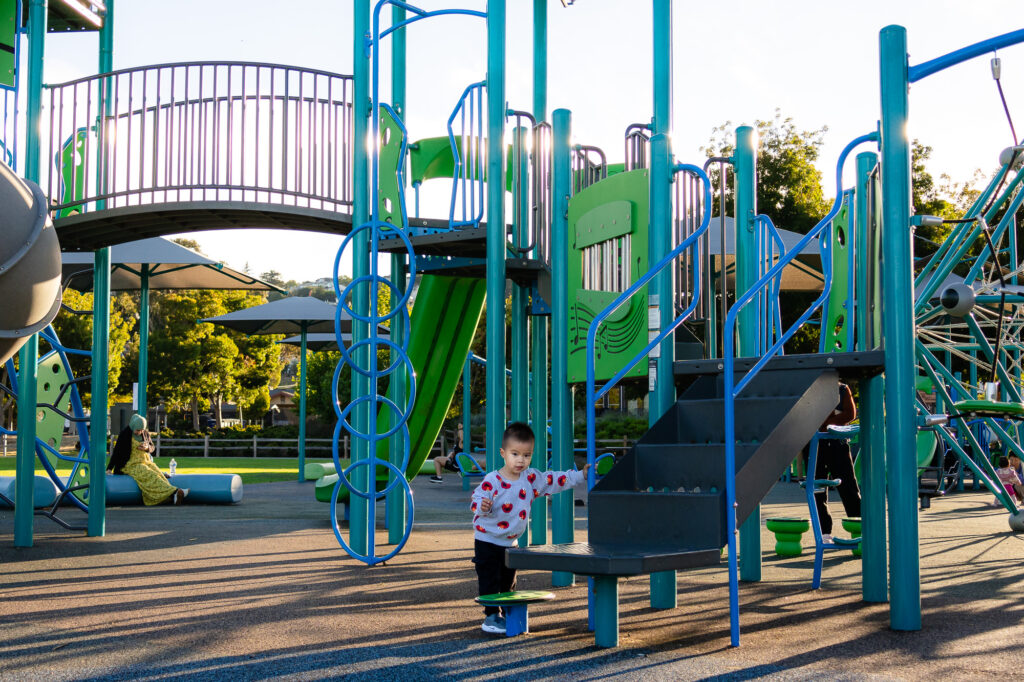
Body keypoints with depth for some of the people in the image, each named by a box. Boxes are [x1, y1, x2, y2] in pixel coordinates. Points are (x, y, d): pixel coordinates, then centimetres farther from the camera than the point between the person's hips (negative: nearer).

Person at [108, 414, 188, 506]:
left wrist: (147, 447, -8)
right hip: (132, 465, -5)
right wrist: (109, 468, -10)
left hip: (146, 462, 5)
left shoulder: (145, 434, 8)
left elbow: (152, 447, 17)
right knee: (150, 476, -32)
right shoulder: (124, 435, -6)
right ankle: (174, 492, -51)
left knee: (158, 473, -26)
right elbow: (116, 452, -5)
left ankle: (172, 498, -48)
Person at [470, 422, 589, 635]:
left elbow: (555, 480, 6)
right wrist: (483, 506, -45)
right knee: (490, 581, -2)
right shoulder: (492, 481, -21)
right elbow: (476, 501, -22)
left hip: (510, 542, 6)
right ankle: (491, 615, 7)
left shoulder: (531, 478, -3)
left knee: (508, 581, 16)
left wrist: (580, 475, 5)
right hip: (487, 540, -6)